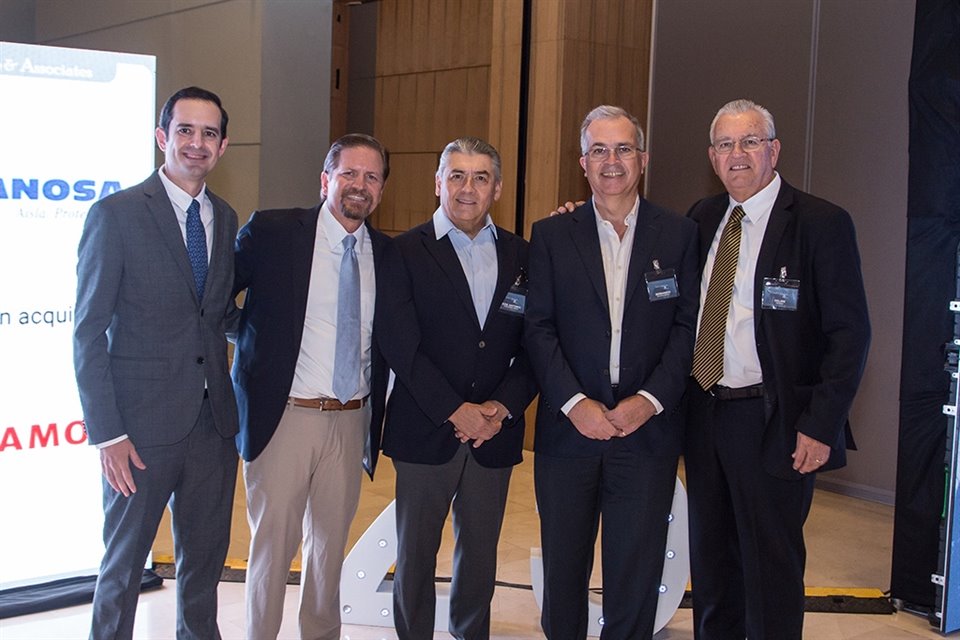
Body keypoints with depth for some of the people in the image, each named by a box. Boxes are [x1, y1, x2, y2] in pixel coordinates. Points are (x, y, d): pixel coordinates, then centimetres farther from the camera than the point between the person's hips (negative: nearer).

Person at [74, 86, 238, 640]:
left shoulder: (225, 219, 9)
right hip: (144, 423, -5)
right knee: (125, 563, 10)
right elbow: (89, 332, -10)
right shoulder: (117, 214, -9)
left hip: (214, 420, 5)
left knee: (206, 556, 17)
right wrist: (107, 434, -14)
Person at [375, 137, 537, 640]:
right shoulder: (406, 252, -2)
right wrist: (454, 409, -15)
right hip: (425, 430, -2)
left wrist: (502, 406, -10)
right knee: (416, 553, 9)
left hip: (494, 434, 3)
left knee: (480, 553, 14)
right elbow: (398, 341, -10)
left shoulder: (520, 255, 7)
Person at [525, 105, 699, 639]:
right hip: (568, 428, 1)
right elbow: (539, 329, -1)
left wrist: (649, 400, -12)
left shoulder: (679, 234, 4)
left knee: (636, 571, 6)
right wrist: (575, 403, -12)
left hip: (647, 429, 0)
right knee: (563, 569, 11)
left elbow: (689, 327, 0)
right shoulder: (551, 235, 5)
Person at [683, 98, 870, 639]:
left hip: (772, 422, -6)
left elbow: (850, 334, -11)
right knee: (711, 560, 17)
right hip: (703, 412, 6)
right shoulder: (703, 220, 10)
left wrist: (822, 425, -17)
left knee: (770, 568, 4)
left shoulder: (821, 223, -8)